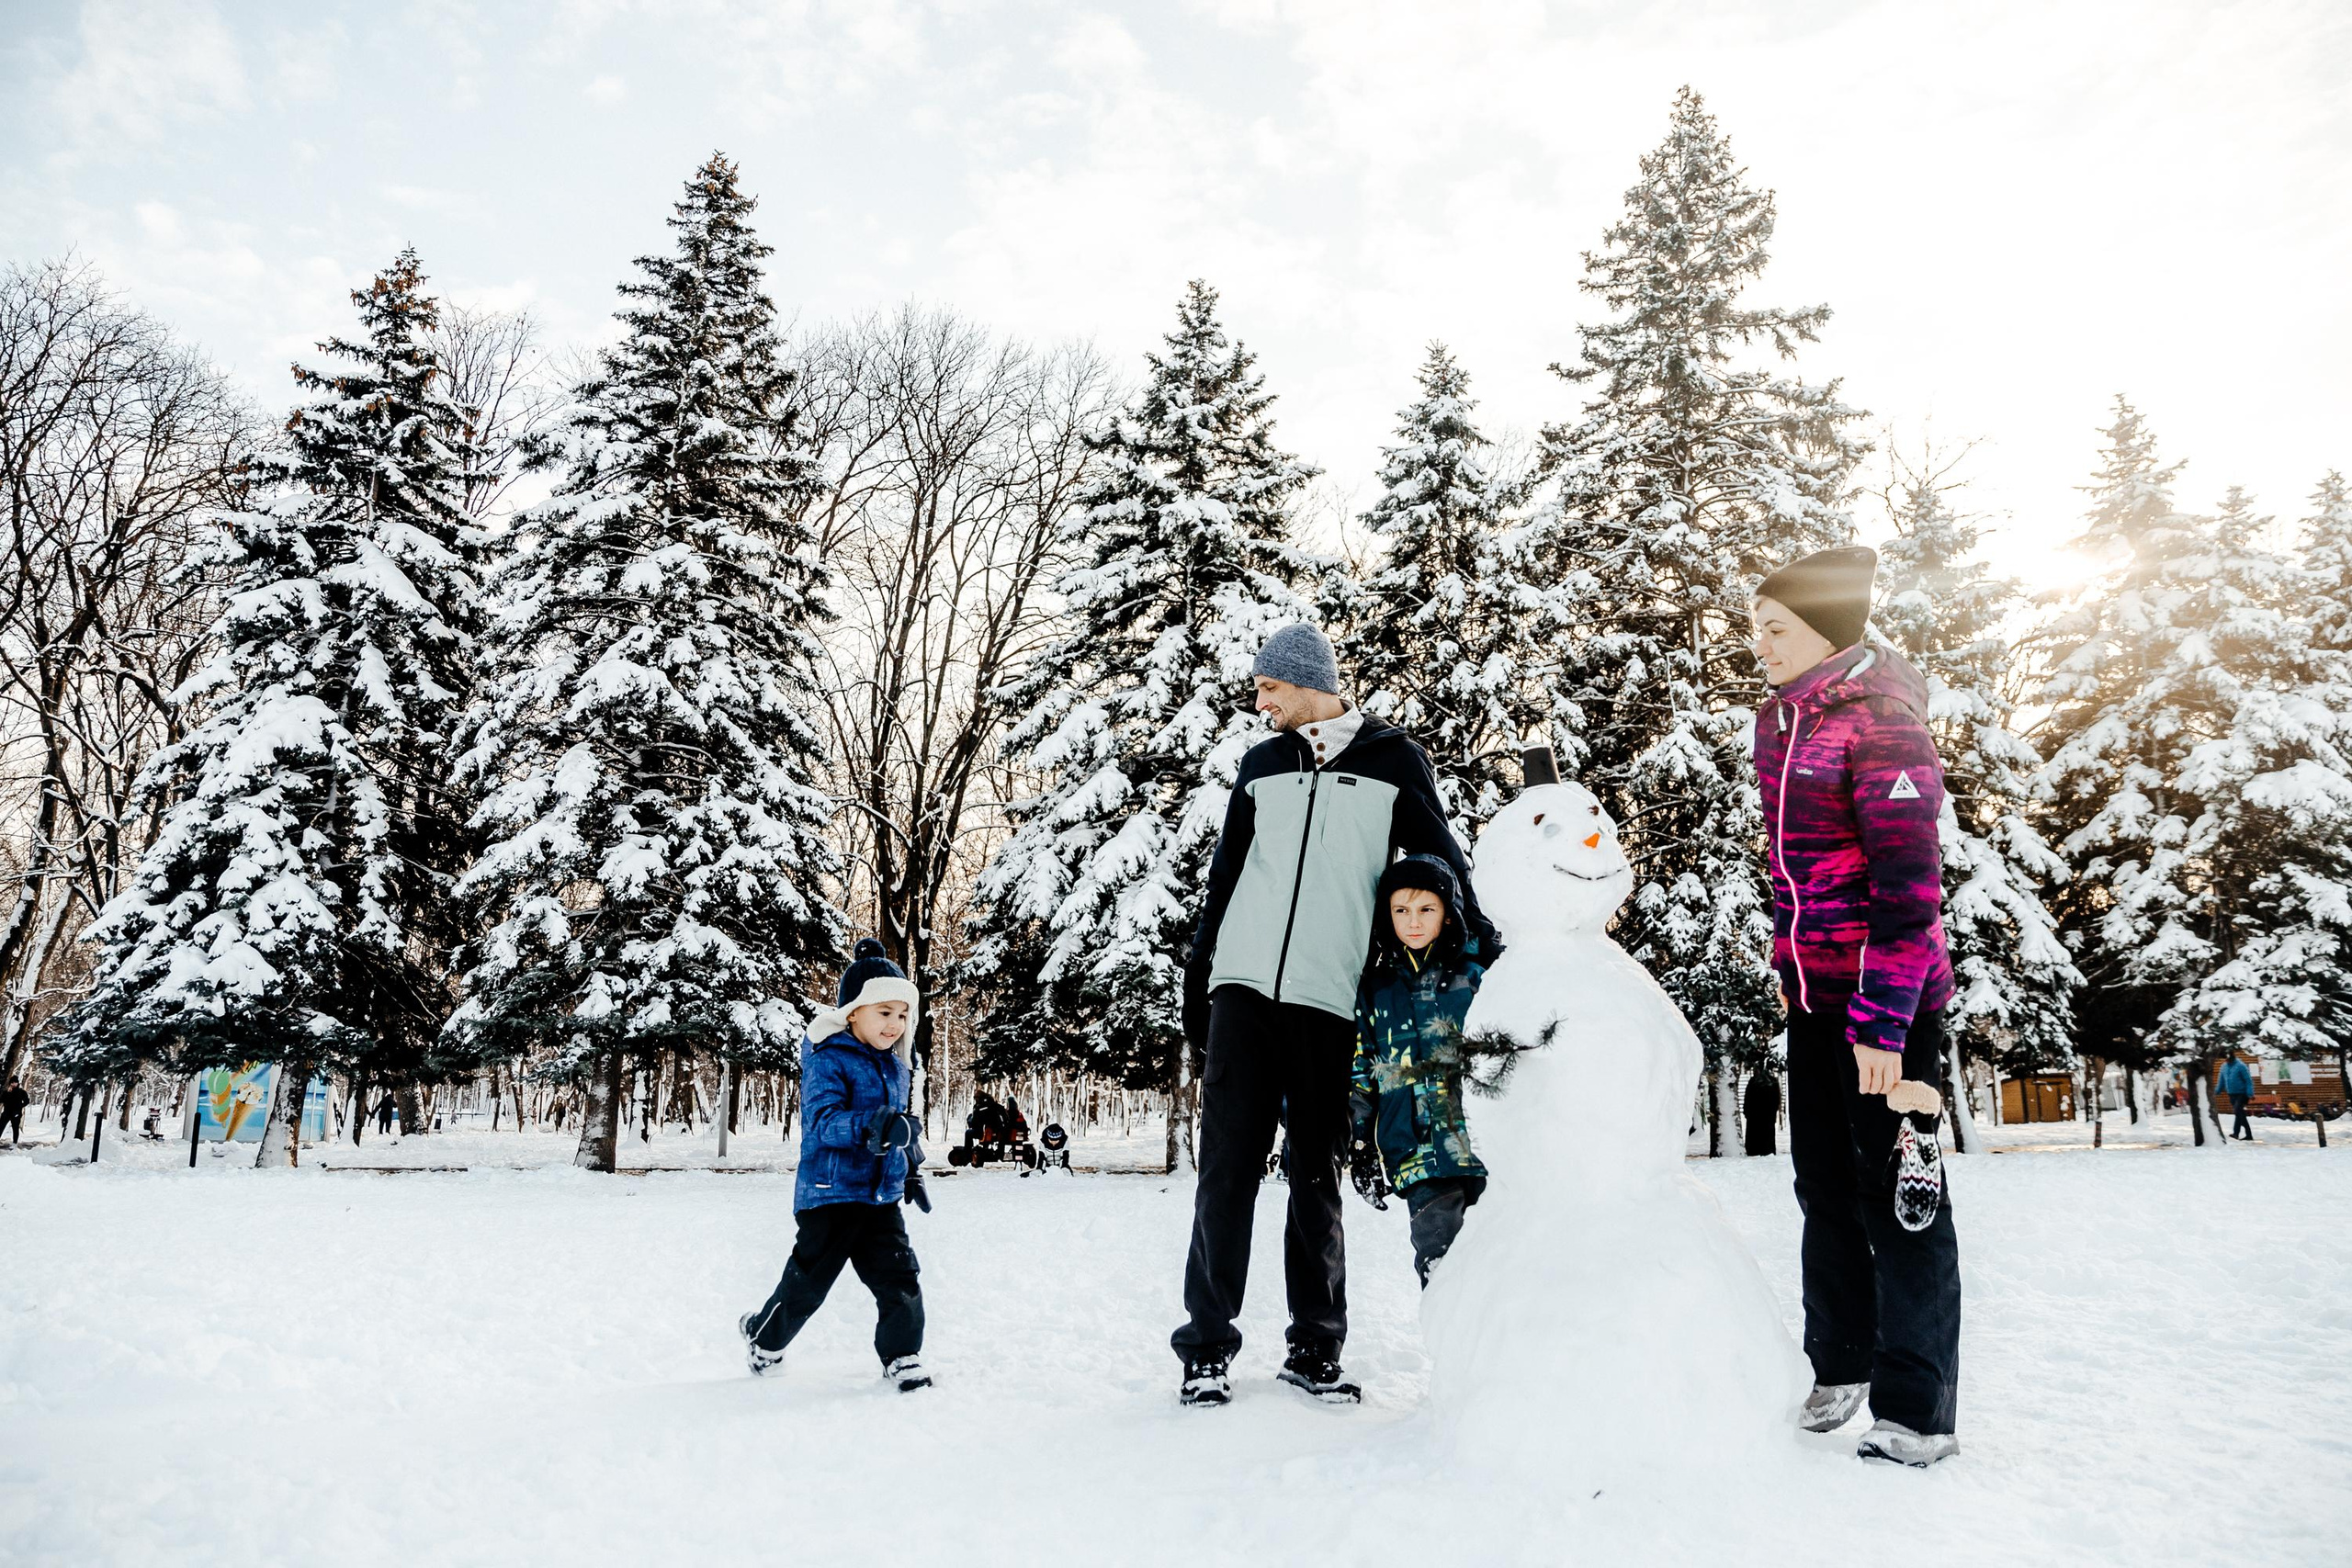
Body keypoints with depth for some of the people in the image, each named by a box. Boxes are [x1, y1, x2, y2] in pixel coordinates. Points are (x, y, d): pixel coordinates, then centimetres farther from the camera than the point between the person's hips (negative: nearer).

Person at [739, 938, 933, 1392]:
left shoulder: (895, 1068, 10)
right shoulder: (827, 1060, -14)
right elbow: (824, 1120, -27)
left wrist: (912, 1171, 25)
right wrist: (874, 1127, -41)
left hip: (881, 1197, 6)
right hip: (830, 1192, -6)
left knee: (899, 1278, -2)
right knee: (808, 1281, 8)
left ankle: (902, 1359, 11)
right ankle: (764, 1336, 34)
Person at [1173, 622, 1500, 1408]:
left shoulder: (1393, 759, 6)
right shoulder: (1262, 764, 15)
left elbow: (1443, 865, 8)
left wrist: (1491, 953, 0)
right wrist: (1196, 991, 14)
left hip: (1328, 999, -2)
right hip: (1244, 989, 2)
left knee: (1317, 1175, 5)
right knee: (1227, 1167, -1)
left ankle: (1314, 1349, 16)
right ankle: (1208, 1348, 6)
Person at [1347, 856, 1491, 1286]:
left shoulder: (1476, 976, 5)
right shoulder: (1375, 988, 11)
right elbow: (1361, 1073, 15)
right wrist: (1360, 1145, 11)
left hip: (1477, 1137, -1)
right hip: (1416, 1148, 1)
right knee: (1438, 1253, -9)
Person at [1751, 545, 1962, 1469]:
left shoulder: (1881, 718, -15)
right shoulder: (1780, 719, 10)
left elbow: (1908, 878, -20)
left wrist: (1883, 1018, -22)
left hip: (1888, 998, -8)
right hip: (1813, 994, 8)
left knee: (1897, 1194, -1)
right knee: (1824, 1184, 16)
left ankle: (1918, 1412, 11)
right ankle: (1839, 1367, 31)